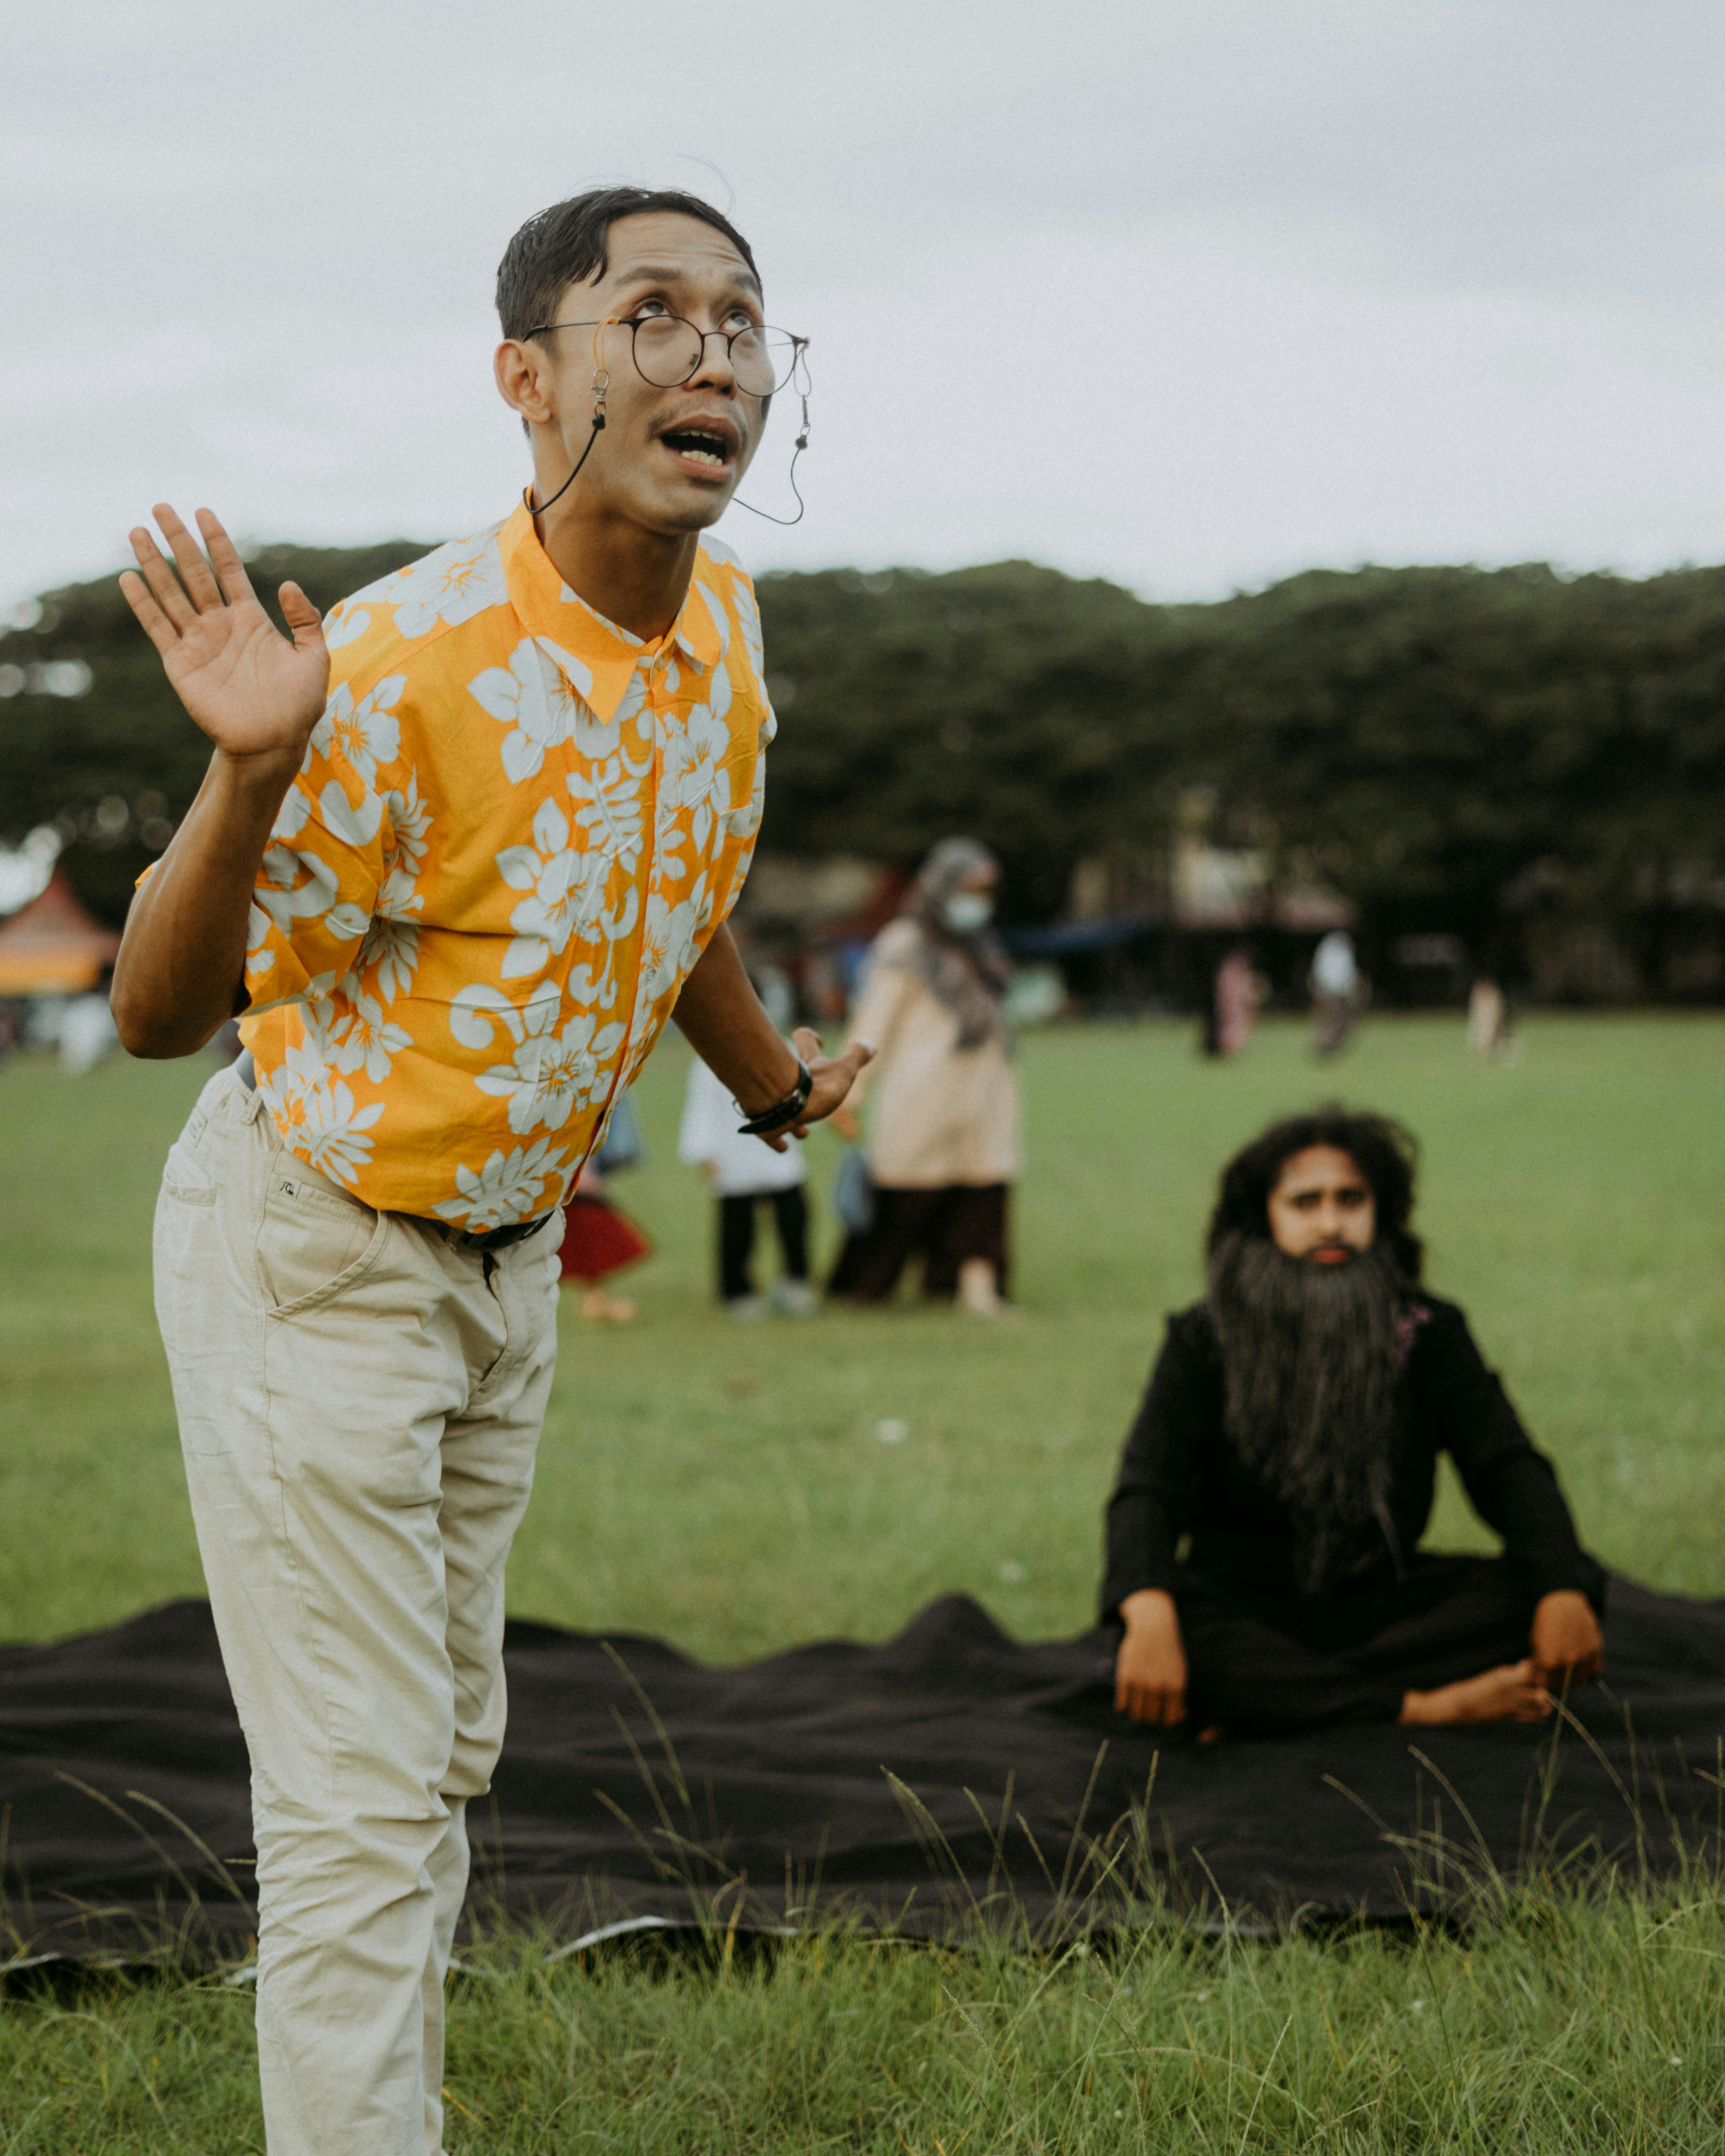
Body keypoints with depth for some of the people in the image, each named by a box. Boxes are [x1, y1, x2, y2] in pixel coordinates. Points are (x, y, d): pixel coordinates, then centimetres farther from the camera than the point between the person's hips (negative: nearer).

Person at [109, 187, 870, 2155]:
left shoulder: (724, 624, -5)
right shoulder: (404, 667, -28)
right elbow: (160, 1012, -22)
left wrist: (778, 1091, 32)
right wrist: (252, 774, -41)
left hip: (510, 1254, 8)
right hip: (313, 1254, -8)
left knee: (442, 1762, 20)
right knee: (358, 1808, -6)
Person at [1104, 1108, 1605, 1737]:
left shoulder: (1428, 1331, 4)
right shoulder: (1204, 1342, -4)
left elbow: (1506, 1466, -6)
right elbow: (1147, 1490, -17)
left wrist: (1563, 1592, -27)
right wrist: (1149, 1615, -39)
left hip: (1381, 1602, 3)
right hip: (1244, 1608, -3)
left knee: (1542, 1592, -24)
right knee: (1166, 1625, -36)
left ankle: (1276, 1705, -32)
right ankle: (1426, 1705, -34)